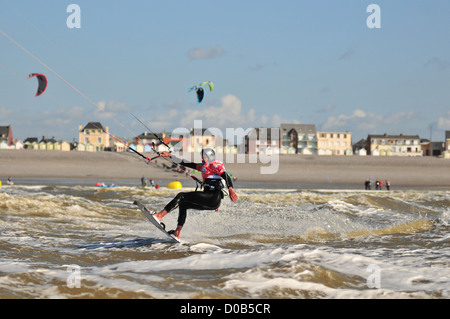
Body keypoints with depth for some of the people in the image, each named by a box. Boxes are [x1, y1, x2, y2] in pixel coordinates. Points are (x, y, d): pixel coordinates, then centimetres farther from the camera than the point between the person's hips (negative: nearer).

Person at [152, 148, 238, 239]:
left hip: (213, 198, -10)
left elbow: (225, 175, -17)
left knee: (181, 196, -13)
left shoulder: (214, 165, -1)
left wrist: (230, 189, -35)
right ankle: (177, 233, 18)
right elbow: (186, 164, 27)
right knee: (183, 204, 23)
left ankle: (159, 216, -18)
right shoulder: (203, 166, 26)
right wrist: (170, 156, 26)